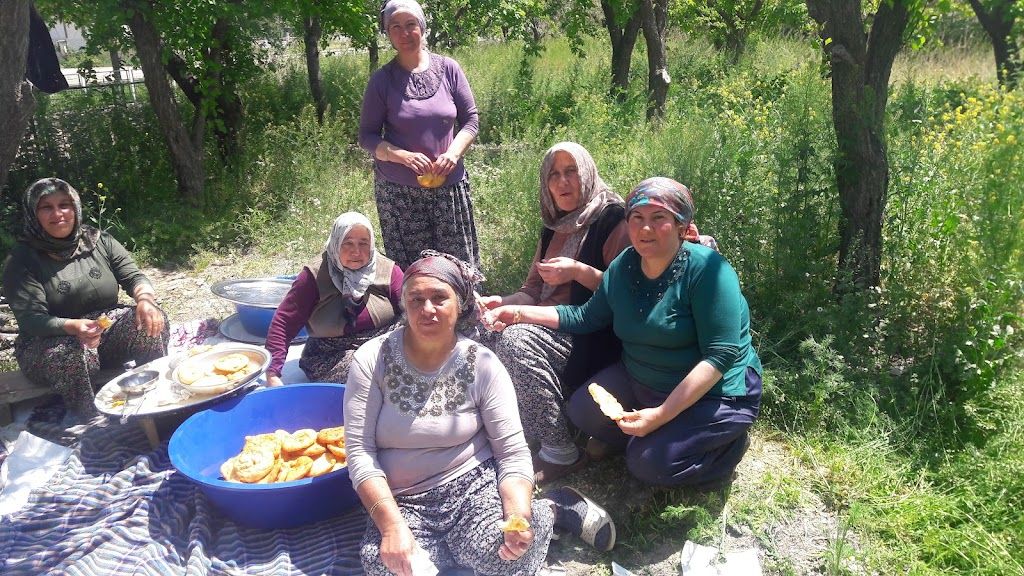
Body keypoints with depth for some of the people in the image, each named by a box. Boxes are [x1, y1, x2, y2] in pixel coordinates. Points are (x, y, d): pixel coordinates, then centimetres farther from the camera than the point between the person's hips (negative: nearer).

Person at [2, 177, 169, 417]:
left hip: (107, 328, 4)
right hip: (47, 341, -3)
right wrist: (72, 327, -38)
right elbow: (31, 319, -16)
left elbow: (133, 276, -2)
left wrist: (145, 299, -27)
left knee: (152, 321, -23)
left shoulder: (100, 241, 3)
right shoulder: (21, 260, -8)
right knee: (74, 354, -37)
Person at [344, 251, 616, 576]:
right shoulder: (372, 360, -9)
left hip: (473, 482, -2)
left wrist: (519, 517, -28)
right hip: (401, 500, 2)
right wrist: (391, 523, -23)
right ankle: (466, 543, 1)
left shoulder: (482, 365, -9)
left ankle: (552, 510, 4)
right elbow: (360, 453, -9)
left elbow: (513, 453, -9)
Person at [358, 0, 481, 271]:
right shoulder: (382, 79, 1)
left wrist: (453, 152, -10)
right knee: (409, 269, 0)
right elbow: (367, 136, 2)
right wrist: (404, 156, -15)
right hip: (398, 190, -1)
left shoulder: (448, 69, 4)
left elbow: (471, 119, 8)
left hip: (449, 185, 1)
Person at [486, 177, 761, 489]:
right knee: (583, 410, -6)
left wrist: (661, 414, -29)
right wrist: (517, 312, -2)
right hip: (640, 381, 7)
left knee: (649, 464, -20)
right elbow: (587, 316, 6)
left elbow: (719, 356, -26)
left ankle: (730, 441, 7)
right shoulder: (624, 266, -2)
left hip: (713, 392, -6)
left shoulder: (706, 270, -23)